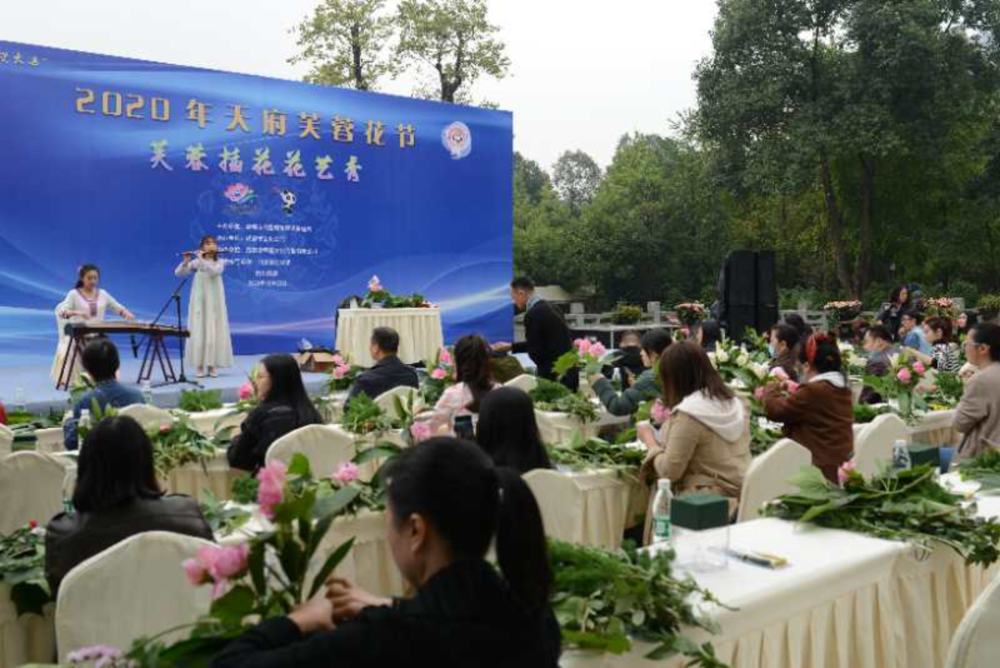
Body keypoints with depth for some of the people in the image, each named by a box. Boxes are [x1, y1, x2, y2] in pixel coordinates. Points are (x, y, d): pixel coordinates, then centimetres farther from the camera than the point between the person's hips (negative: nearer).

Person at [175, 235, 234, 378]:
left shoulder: (220, 262, 1)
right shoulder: (196, 262, 4)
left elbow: (215, 272, -21)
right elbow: (178, 273, -2)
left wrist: (202, 259, -22)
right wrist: (186, 261, -18)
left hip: (214, 302, -1)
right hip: (199, 302, 1)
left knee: (213, 332, -2)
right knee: (199, 332, -1)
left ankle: (211, 366, 4)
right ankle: (200, 366, 4)